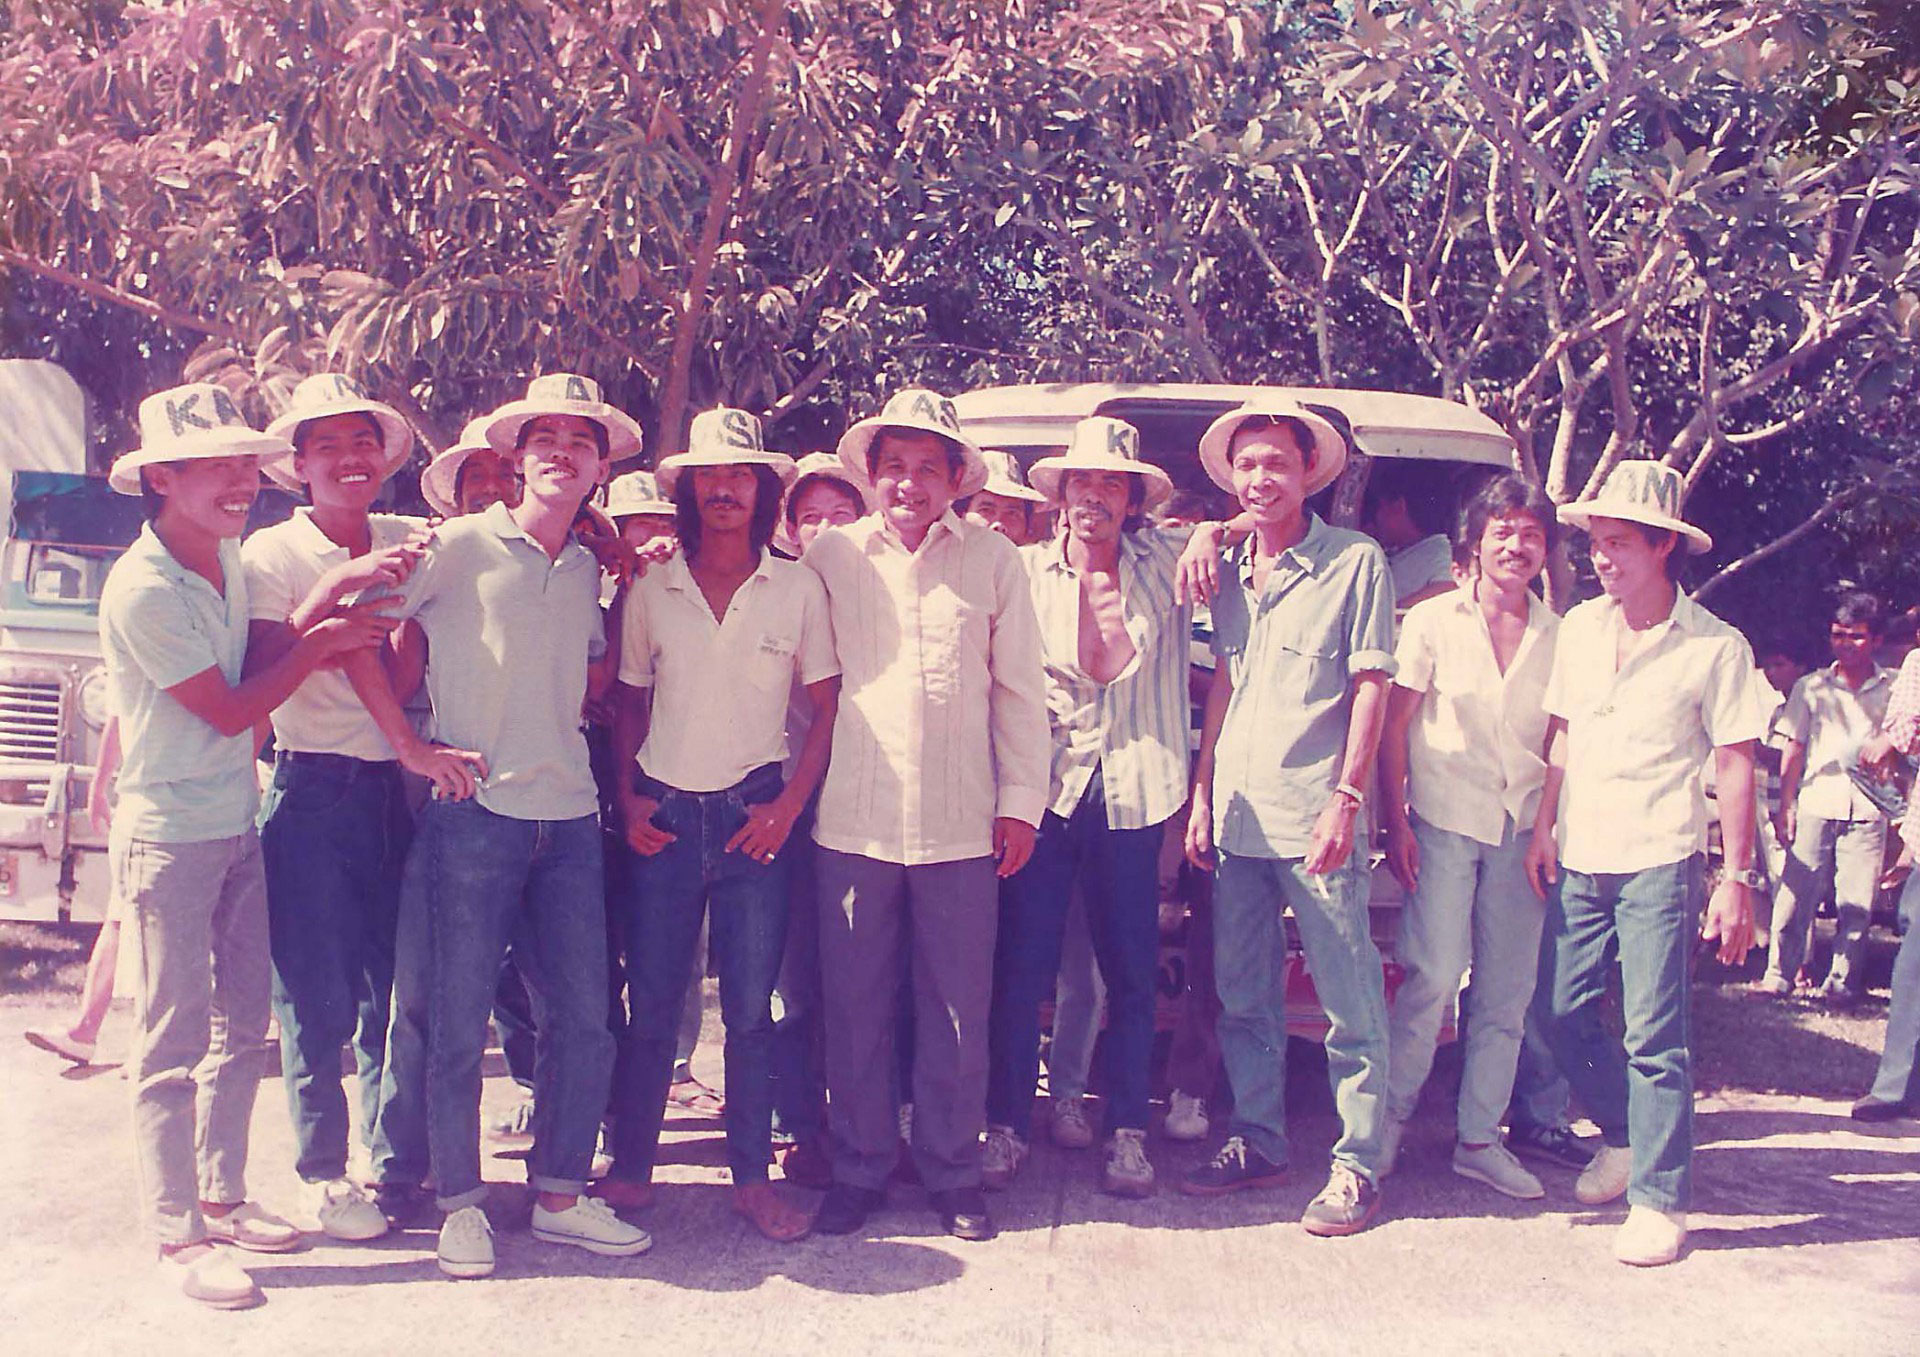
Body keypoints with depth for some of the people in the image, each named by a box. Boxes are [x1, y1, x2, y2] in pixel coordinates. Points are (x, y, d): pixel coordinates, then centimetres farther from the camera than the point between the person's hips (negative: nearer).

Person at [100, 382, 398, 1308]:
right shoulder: (143, 589, -17)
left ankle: (222, 1195, 28)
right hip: (169, 837, -8)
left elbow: (256, 663, 4)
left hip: (238, 828, 8)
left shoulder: (231, 559, 7)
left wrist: (327, 597, -8)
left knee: (242, 1022, 13)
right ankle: (177, 1234, 10)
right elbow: (229, 711, -14)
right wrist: (320, 640, -9)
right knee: (175, 1038, 0)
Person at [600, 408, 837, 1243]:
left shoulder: (798, 588, 2)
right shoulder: (652, 590, 6)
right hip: (665, 814, 1)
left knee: (751, 1006, 3)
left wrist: (789, 805, -5)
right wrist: (627, 797, 1)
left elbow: (826, 706, 4)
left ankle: (753, 1177, 14)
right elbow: (630, 704, 13)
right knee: (650, 1001, 4)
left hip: (755, 814, -1)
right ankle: (630, 1168, 17)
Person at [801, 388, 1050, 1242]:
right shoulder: (831, 555, 6)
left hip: (960, 824, 0)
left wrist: (1020, 801, 6)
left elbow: (1018, 689, 8)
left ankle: (952, 1174, 21)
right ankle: (859, 1170, 22)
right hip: (853, 819, 0)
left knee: (957, 1009, 6)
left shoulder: (994, 560, 5)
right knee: (854, 1006, 7)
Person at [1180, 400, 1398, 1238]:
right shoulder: (1230, 571, 14)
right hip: (1236, 815, 6)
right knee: (1242, 993, 13)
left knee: (1349, 999, 0)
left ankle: (1357, 1163, 9)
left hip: (1314, 817, -6)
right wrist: (1202, 796, 12)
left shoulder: (1355, 563, -3)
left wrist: (1345, 798, -13)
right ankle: (1258, 1140, 25)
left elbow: (1371, 688, -6)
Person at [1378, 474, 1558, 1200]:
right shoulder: (1433, 621, 0)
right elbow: (1393, 724, -1)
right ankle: (1392, 1118, 13)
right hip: (1445, 821, -3)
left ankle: (1478, 1137, 19)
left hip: (1521, 829, 3)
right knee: (1433, 978, -6)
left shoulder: (1558, 635, 7)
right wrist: (1395, 822, -7)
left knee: (1508, 991, 7)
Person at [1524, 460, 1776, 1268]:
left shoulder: (1715, 647, -7)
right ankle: (1623, 1135, 33)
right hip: (1579, 858, 5)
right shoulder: (1579, 627, 6)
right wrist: (1545, 827, 10)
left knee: (1653, 1036, -4)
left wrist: (1737, 877, -8)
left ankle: (1660, 1199, 8)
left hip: (1659, 861, -5)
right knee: (1565, 1013, 8)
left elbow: (1735, 767, -5)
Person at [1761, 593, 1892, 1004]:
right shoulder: (1810, 687, 8)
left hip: (1868, 810, 0)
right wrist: (1785, 807, 2)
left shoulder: (1894, 688, 6)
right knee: (1795, 896, -2)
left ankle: (1841, 982, 12)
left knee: (1856, 904, 0)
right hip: (1815, 805, 1)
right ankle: (1779, 975, 7)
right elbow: (1794, 750, 8)